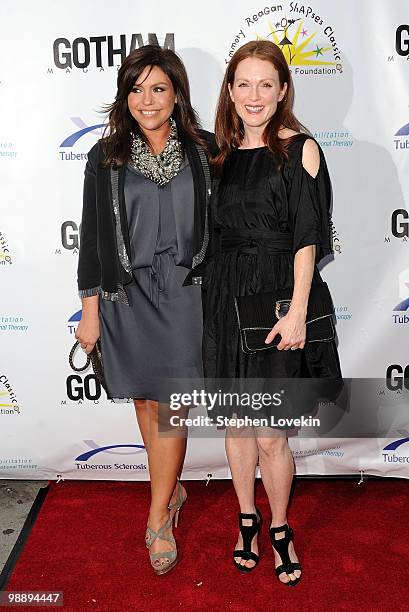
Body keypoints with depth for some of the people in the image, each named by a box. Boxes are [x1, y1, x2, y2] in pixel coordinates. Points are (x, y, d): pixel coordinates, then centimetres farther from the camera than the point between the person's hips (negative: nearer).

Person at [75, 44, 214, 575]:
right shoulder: (106, 158, 1)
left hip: (185, 292, -1)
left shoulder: (203, 150, 2)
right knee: (146, 403, 12)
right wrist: (90, 311, 0)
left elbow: (220, 224, 7)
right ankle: (171, 491, 36)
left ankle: (158, 520, 16)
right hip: (127, 296, 1)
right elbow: (92, 237, 2)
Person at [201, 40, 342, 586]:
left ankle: (280, 530, 27)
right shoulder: (221, 154, 10)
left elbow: (307, 237, -9)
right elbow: (214, 233, 13)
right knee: (237, 424, 14)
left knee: (271, 435, 1)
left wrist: (296, 312, -16)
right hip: (226, 301, 5)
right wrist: (213, 301, 9)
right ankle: (248, 520, 35)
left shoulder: (300, 149, -4)